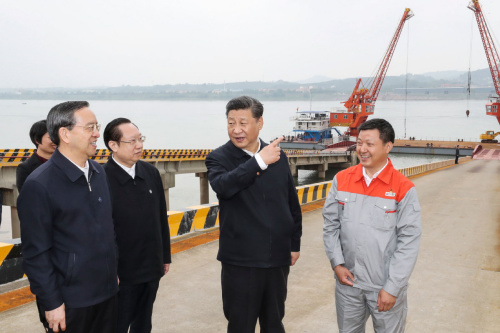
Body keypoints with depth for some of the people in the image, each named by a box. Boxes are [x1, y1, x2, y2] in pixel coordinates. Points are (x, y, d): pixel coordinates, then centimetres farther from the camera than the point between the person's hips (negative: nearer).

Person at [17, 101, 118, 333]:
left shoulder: (98, 172, 5)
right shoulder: (38, 185, -16)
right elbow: (36, 253, -15)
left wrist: (114, 271, 14)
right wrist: (51, 303, -13)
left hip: (107, 292, 6)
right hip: (69, 302, -6)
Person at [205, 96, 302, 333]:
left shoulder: (278, 156, 4)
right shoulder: (219, 158, -6)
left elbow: (292, 203, 11)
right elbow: (223, 186, -29)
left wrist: (295, 243, 12)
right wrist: (259, 161, -31)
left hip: (278, 259, 4)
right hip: (241, 260, -3)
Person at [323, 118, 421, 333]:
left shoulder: (403, 189, -11)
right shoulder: (341, 180, -1)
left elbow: (409, 242, -10)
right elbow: (330, 225, 5)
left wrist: (392, 288, -11)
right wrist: (337, 263, -3)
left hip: (386, 286, -3)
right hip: (347, 282, 3)